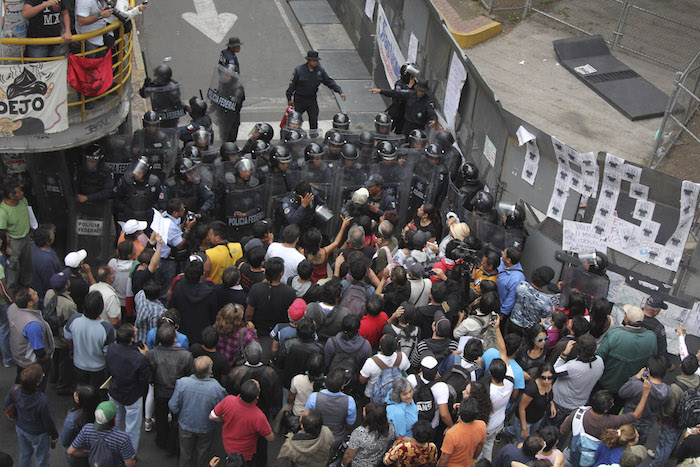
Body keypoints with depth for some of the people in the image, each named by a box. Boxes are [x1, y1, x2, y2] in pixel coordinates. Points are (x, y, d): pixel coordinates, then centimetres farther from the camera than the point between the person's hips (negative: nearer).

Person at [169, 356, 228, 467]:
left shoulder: (182, 383, -30)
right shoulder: (216, 388, -34)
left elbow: (173, 407, -18)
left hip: (186, 427, 1)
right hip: (206, 429, -1)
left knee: (185, 454, 29)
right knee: (203, 454, 29)